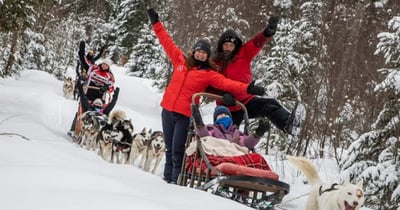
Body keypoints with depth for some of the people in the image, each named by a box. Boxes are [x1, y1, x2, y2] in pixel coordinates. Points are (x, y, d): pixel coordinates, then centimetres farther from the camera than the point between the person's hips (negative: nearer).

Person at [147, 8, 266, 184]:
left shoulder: (209, 74, -2)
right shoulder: (181, 60, 7)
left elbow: (226, 83, -13)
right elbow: (167, 42, 13)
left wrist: (247, 88, -27)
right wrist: (156, 23, 16)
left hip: (185, 114, -3)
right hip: (168, 109, 3)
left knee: (178, 148, -6)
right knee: (169, 146, 11)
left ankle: (177, 178, 1)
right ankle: (168, 176, 19)